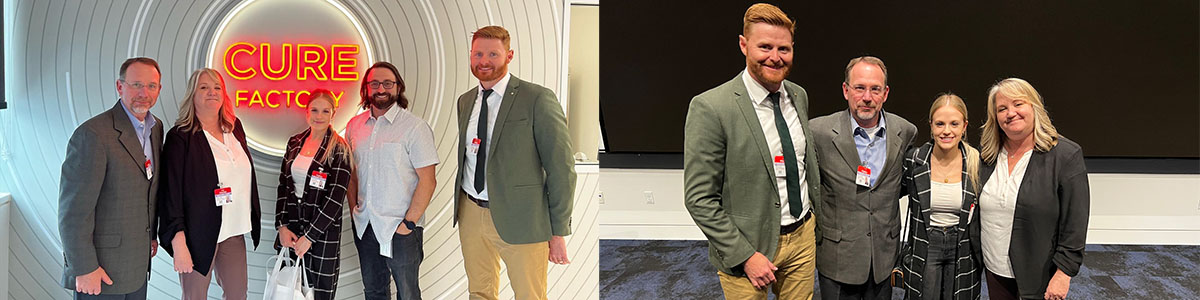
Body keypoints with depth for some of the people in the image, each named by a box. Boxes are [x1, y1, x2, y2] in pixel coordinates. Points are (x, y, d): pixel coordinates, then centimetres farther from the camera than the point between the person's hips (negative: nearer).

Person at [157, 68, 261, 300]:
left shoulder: (235, 127, 7)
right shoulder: (180, 137, -11)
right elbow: (171, 192, -13)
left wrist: (250, 221, 11)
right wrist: (178, 243, -17)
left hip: (234, 232, 5)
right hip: (199, 234, -5)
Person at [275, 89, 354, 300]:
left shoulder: (339, 150, -7)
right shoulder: (295, 143, 9)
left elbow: (335, 198, -12)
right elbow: (283, 186, 10)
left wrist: (310, 235, -14)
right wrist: (282, 226, 0)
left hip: (323, 231, -4)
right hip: (291, 229, 5)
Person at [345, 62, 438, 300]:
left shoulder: (414, 127, -10)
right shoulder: (354, 126, 7)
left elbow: (428, 180, -13)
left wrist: (409, 222, -15)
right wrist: (354, 207, 7)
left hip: (400, 228, -5)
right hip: (364, 226, 5)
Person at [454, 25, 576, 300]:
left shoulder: (538, 99, -10)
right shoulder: (465, 101, 11)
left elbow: (561, 169, -10)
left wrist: (558, 233, -11)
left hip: (520, 219, -5)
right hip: (471, 213, 6)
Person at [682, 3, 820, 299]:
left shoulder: (798, 95, 3)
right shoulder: (710, 108, -19)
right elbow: (699, 199, -17)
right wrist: (745, 256, -18)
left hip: (803, 238, 6)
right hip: (749, 246, -6)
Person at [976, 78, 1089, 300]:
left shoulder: (1066, 155, -10)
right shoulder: (986, 154, 5)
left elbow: (1075, 222, -11)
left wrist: (1063, 272, -14)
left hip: (1038, 277, -4)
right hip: (995, 271, 5)